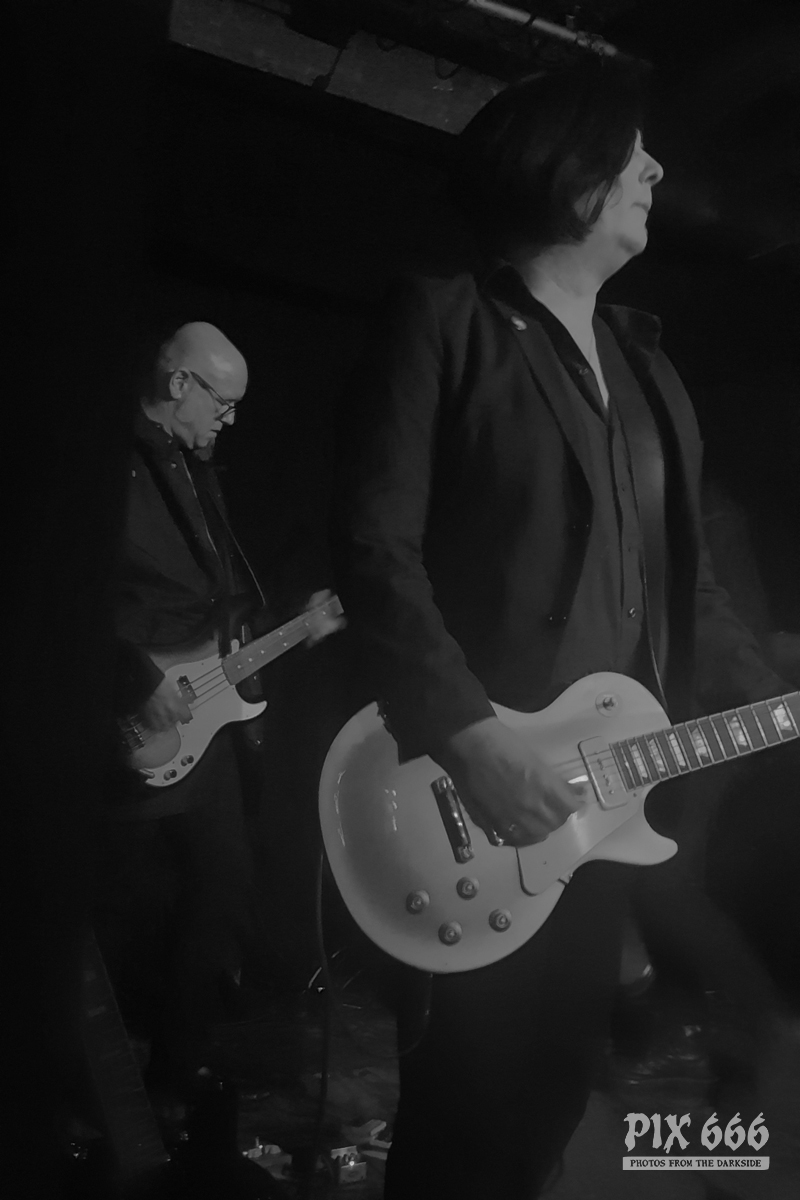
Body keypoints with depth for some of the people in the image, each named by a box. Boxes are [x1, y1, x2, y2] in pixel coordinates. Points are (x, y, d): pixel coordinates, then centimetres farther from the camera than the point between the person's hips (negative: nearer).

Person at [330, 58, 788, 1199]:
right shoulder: (441, 317, -6)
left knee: (552, 1085, 19)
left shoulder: (642, 356, 15)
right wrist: (469, 738, -22)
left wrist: (769, 703, 12)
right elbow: (373, 542, -16)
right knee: (467, 1105, 9)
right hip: (468, 797, -6)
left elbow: (683, 571, 18)